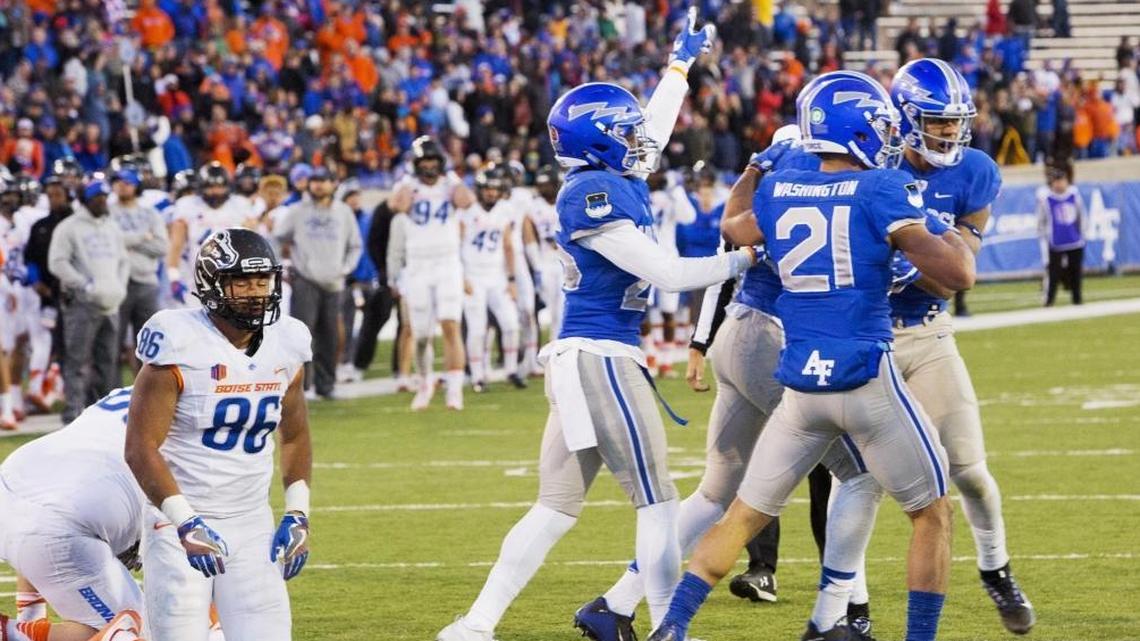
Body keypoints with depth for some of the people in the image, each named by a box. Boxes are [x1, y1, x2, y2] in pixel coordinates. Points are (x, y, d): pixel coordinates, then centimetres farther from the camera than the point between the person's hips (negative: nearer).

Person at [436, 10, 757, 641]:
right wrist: (748, 259, -7)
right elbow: (664, 272, -15)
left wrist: (682, 61, 43)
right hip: (600, 358, -10)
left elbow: (651, 133, 32)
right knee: (656, 499, -2)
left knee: (556, 506, 10)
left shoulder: (609, 182, 12)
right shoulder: (593, 194, -14)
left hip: (577, 359, 10)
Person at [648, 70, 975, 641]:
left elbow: (733, 229, 31)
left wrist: (758, 167, 46)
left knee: (743, 515, 16)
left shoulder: (778, 192, 7)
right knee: (933, 513, 11)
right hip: (867, 379, -5)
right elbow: (958, 274, -14)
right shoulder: (883, 191, -9)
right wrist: (955, 239, 8)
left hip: (800, 385, 5)